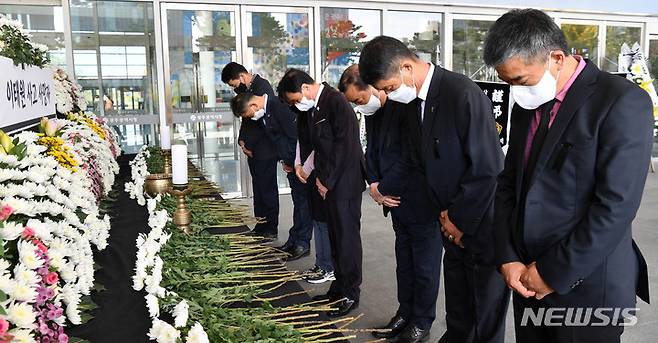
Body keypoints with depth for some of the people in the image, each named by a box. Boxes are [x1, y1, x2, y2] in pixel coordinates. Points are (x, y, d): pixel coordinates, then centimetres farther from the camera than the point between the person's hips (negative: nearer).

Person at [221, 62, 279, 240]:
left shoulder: (262, 87, -14)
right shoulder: (247, 89, 14)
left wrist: (247, 142, -11)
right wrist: (242, 140, 5)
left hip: (265, 150, -9)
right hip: (253, 150, 9)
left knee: (267, 189, 0)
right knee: (258, 190, 13)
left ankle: (271, 230, 11)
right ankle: (260, 227, 22)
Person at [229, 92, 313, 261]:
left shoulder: (279, 107, -22)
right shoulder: (264, 113, 8)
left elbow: (296, 136, -23)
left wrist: (293, 162, -14)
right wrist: (284, 161, 7)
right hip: (291, 162, 10)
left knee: (303, 199, -2)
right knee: (297, 199, 15)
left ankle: (302, 243, 7)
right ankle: (294, 240, 24)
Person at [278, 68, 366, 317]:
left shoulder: (336, 102, -15)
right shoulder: (313, 108, 12)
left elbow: (345, 146, -19)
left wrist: (327, 180, -13)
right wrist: (320, 176, 6)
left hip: (345, 181, -9)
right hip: (329, 182, 9)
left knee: (347, 236, -1)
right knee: (335, 235, 14)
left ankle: (351, 294, 12)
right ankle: (339, 288, 26)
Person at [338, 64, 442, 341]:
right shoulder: (372, 112, 6)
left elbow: (410, 160, -24)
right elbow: (372, 152, 13)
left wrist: (383, 189, -12)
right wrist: (374, 185, -2)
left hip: (422, 202, -8)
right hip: (398, 201, 8)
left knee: (425, 266, 7)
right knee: (404, 261, 19)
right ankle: (405, 314, 34)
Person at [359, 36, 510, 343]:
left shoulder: (463, 93, -22)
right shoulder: (414, 101, 3)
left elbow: (487, 167, -21)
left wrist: (460, 219, -13)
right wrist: (445, 213, 1)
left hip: (482, 222, -7)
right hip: (453, 220, 7)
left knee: (487, 306, 10)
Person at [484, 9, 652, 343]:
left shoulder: (622, 102, -14)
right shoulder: (526, 105, 6)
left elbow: (615, 206, -19)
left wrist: (553, 273, -14)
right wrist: (507, 257, -1)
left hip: (586, 288, -5)